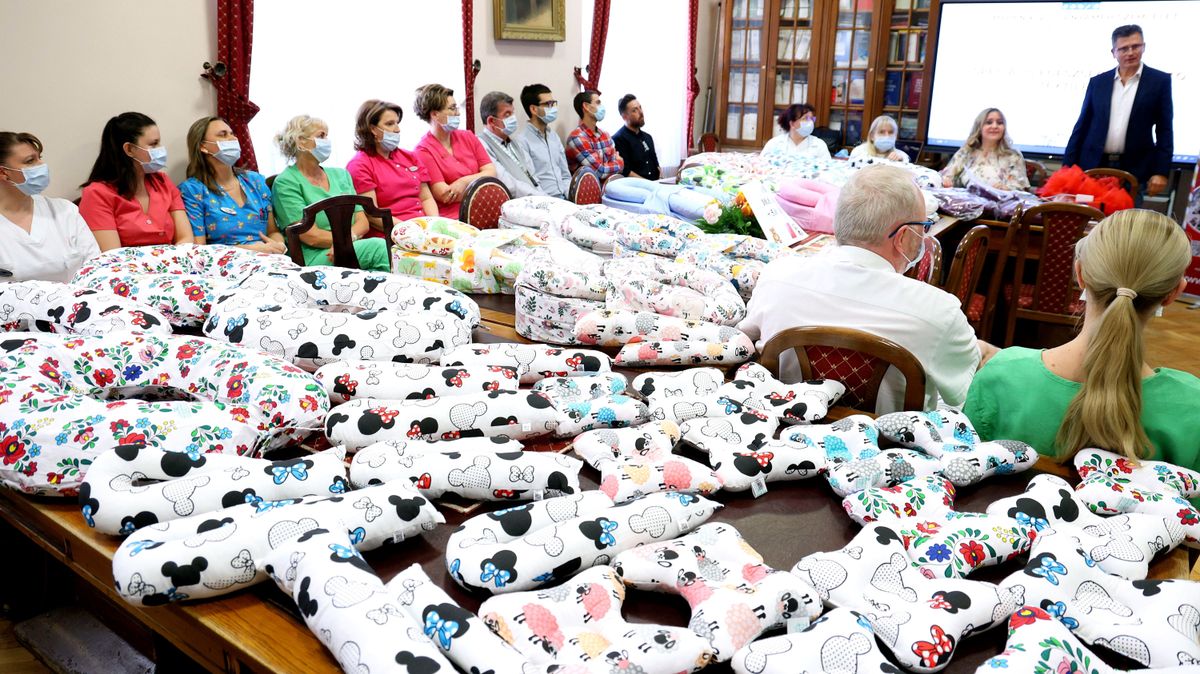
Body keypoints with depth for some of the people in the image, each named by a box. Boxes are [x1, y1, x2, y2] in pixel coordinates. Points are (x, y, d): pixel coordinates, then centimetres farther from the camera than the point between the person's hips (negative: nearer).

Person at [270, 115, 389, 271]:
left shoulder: (341, 174, 20)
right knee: (380, 247, -30)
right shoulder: (286, 182, 0)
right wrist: (352, 239, -8)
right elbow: (311, 237, -8)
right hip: (313, 257, -5)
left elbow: (363, 222, 11)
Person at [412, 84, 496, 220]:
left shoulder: (468, 137, 17)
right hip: (453, 218, -6)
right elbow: (444, 195, -9)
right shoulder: (424, 151, -2)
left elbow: (491, 173, 8)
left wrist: (465, 182, -10)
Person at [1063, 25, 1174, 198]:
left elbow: (1164, 130, 2)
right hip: (1093, 167, 2)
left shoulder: (1160, 81, 4)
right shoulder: (1098, 82, 10)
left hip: (1133, 170, -2)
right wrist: (1068, 167, 4)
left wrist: (1161, 172, -5)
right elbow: (1082, 126, 10)